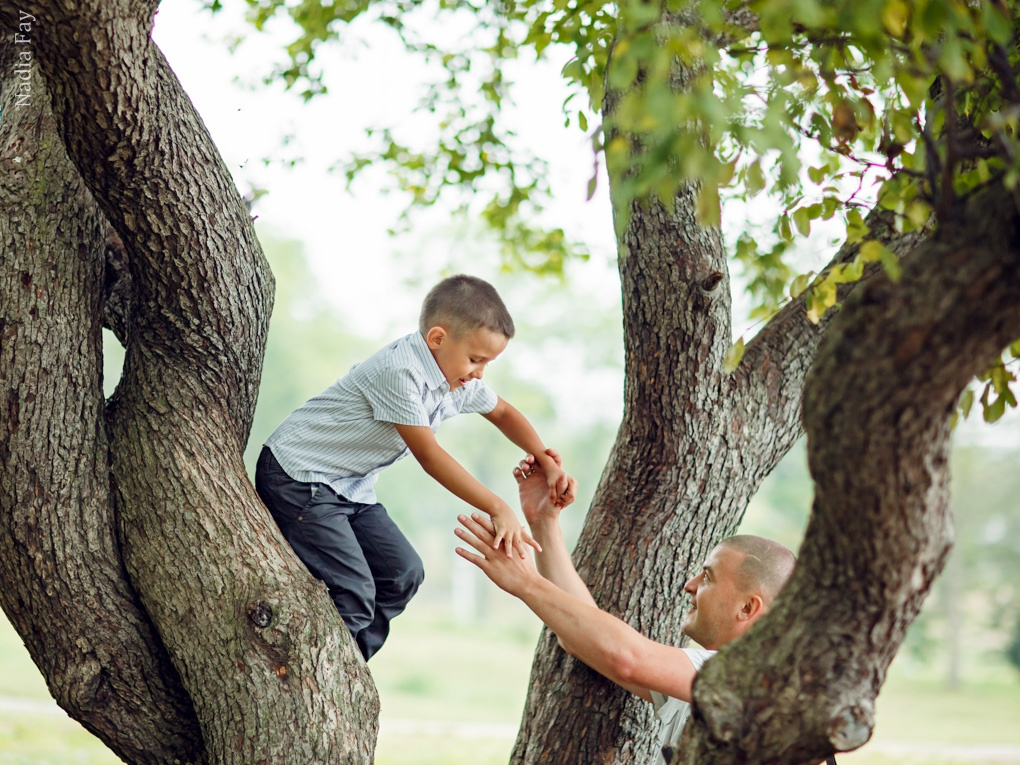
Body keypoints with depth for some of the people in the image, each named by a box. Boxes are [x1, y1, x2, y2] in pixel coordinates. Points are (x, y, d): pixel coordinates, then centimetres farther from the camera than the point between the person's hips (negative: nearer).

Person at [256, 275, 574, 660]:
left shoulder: (459, 380, 2)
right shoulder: (399, 371, -27)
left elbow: (503, 413, 20)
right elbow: (429, 454, -27)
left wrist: (547, 462, 3)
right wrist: (497, 509, -29)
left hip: (352, 489, 10)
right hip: (298, 480, -10)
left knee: (403, 574, 4)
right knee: (352, 594, -19)